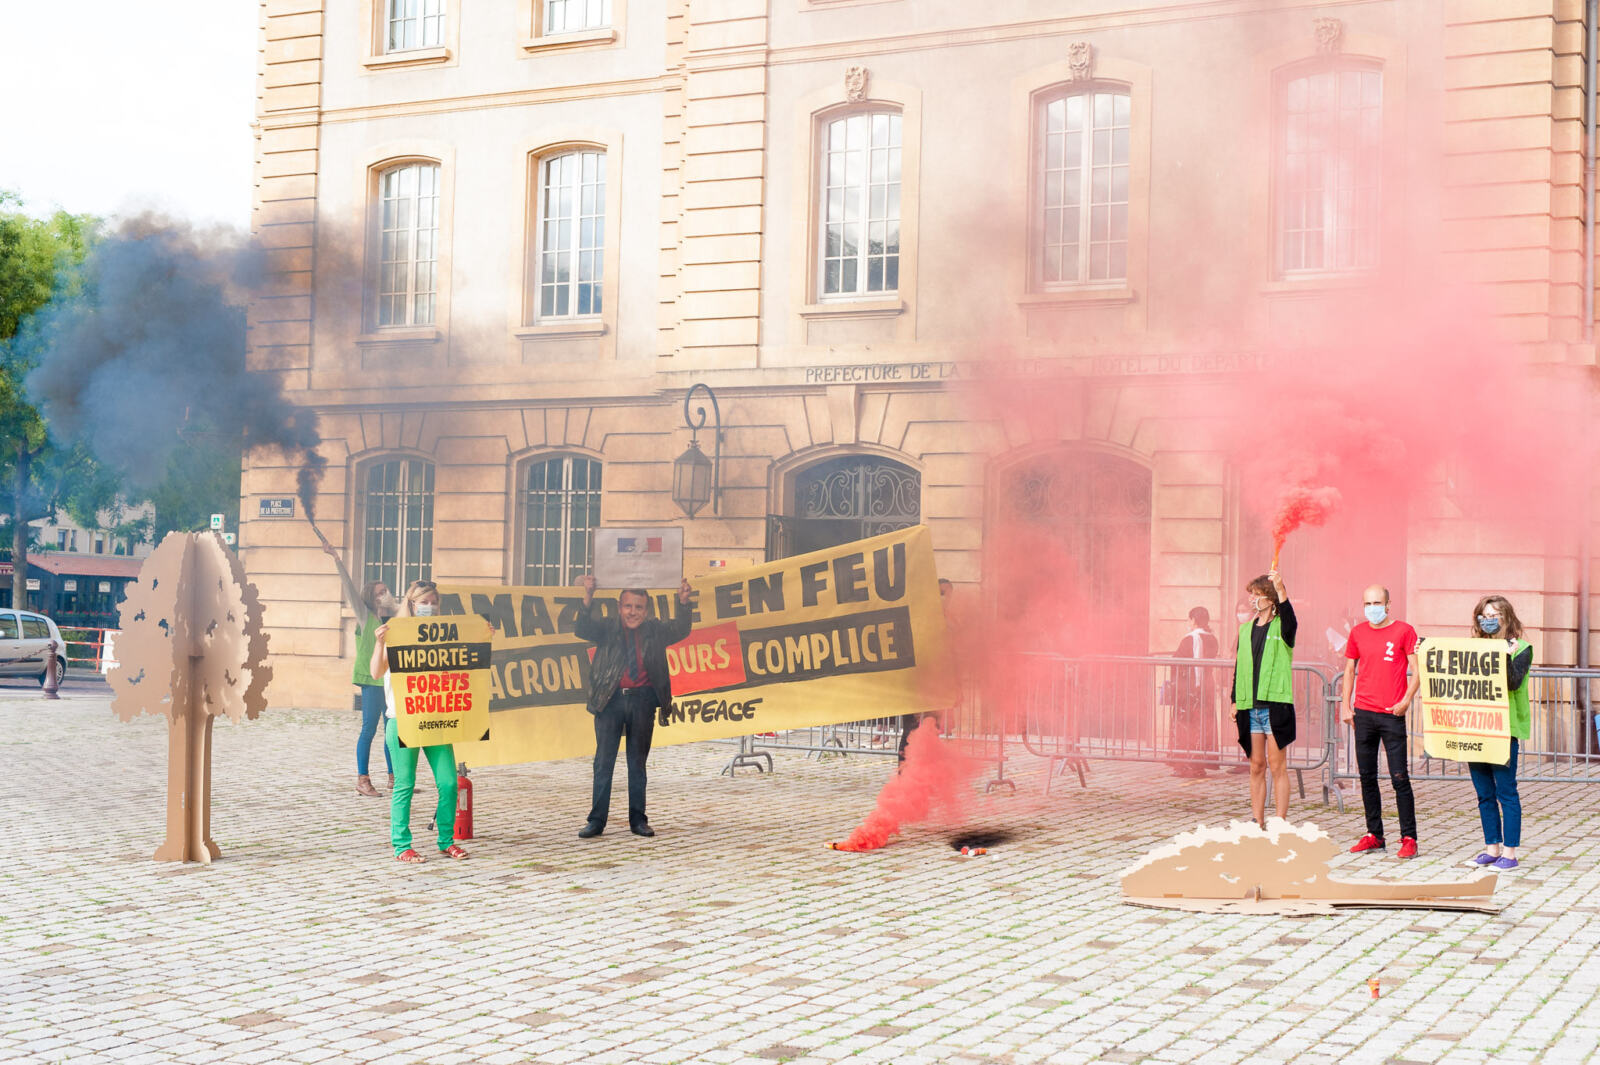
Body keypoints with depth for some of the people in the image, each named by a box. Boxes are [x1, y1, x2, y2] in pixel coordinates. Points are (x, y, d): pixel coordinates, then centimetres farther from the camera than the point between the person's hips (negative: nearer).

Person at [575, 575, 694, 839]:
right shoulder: (607, 628, 1)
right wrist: (588, 598, -28)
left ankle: (638, 820, 17)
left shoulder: (655, 630, 7)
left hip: (643, 700, 1)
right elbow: (581, 630, -14)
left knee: (638, 762, 9)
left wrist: (683, 603, -21)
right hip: (610, 699, -1)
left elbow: (680, 630, -4)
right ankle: (596, 820, 8)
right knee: (604, 761, 2)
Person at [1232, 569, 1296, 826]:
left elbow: (1290, 618, -26)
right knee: (1256, 766, 8)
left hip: (1275, 705, -5)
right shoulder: (1245, 629, 14)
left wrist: (1281, 589, -41)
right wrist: (1235, 701, 13)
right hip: (1249, 707, 5)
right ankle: (1258, 823, 13)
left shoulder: (1282, 627, -1)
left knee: (1277, 766, -3)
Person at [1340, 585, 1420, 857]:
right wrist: (1346, 705, 10)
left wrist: (1406, 700, -15)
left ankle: (1409, 838, 1)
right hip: (1363, 713, 4)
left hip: (1392, 714, -4)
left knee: (1399, 778, -5)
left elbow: (1417, 671, -3)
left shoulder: (1404, 631, -2)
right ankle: (1374, 835, 16)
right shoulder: (1358, 633, 10)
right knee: (1367, 776, 7)